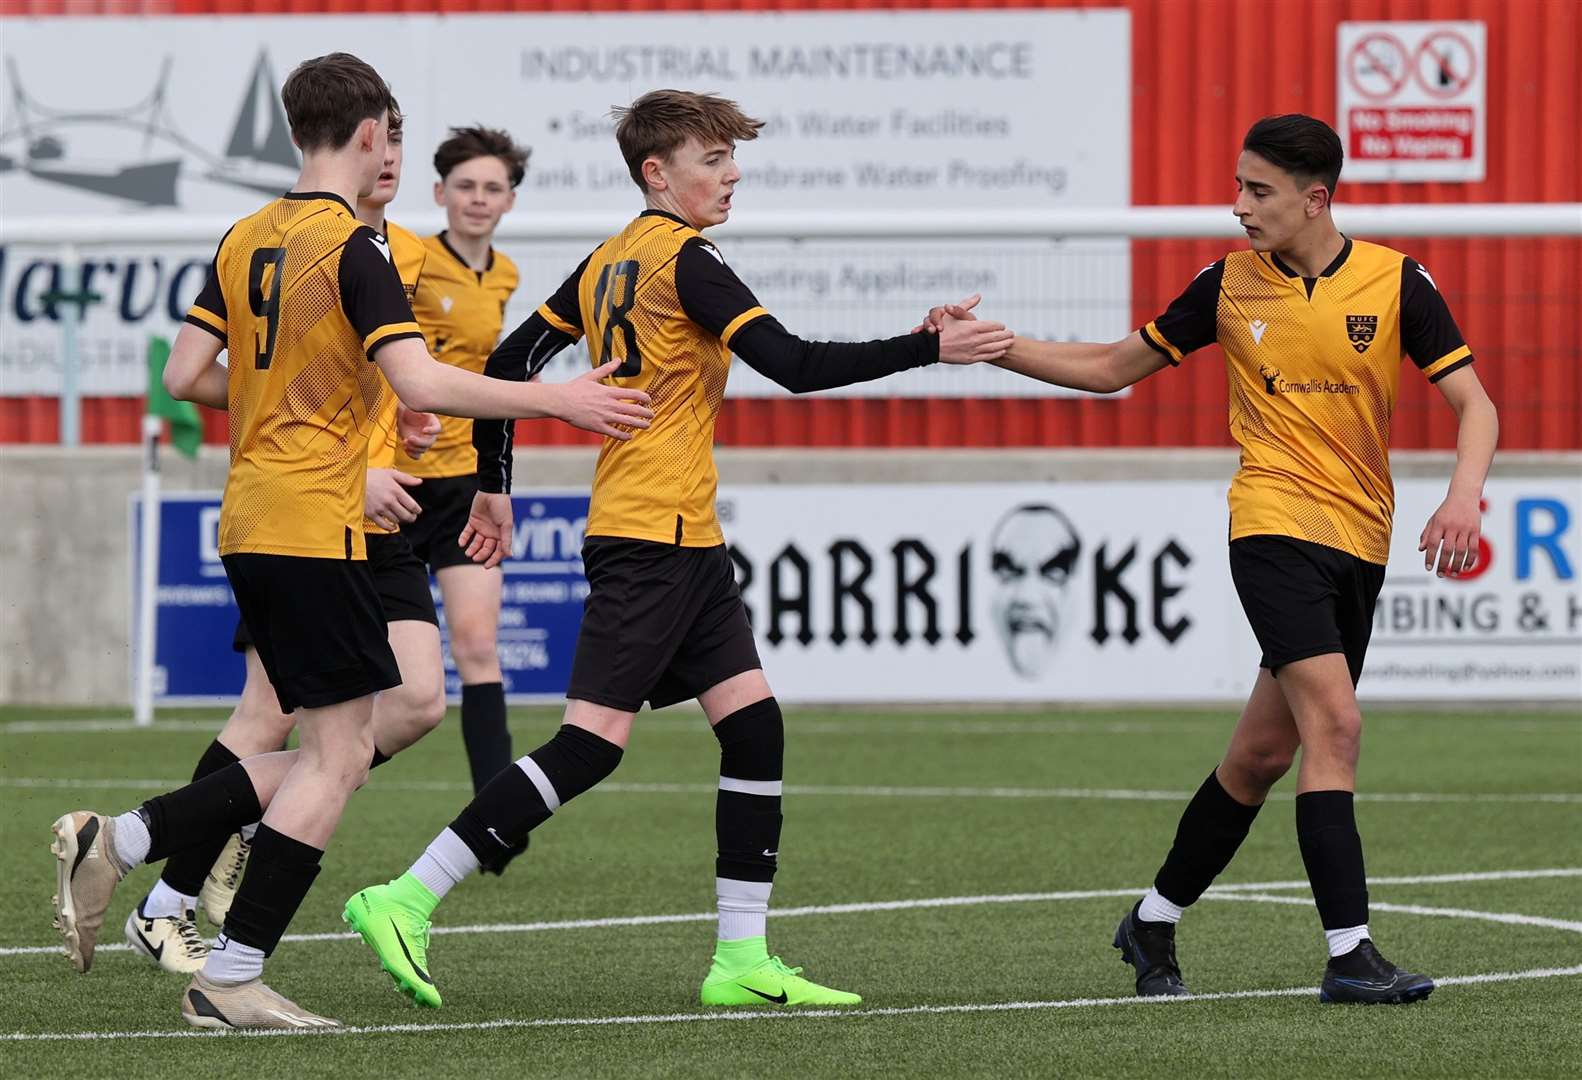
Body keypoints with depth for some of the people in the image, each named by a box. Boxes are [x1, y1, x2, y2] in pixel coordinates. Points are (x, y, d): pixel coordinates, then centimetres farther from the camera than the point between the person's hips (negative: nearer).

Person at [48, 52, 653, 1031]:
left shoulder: (246, 241, 12)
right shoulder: (355, 248, -11)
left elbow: (187, 375, 12)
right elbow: (419, 382, -21)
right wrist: (557, 400, -14)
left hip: (251, 526, 9)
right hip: (317, 530, -9)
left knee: (333, 755, 12)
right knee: (341, 753, -4)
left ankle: (117, 842, 5)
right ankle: (231, 978, -5)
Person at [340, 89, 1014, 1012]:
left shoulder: (610, 262, 14)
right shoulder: (683, 259, -12)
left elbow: (509, 363, 17)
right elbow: (794, 365, -19)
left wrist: (494, 487, 25)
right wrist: (931, 349, -18)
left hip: (687, 542, 10)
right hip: (653, 537, -10)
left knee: (755, 726, 6)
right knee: (592, 744, -11)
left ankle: (743, 960, 4)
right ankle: (406, 901, -11)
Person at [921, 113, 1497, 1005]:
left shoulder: (1396, 283, -2)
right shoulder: (1230, 285, 1)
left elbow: (1475, 405, -3)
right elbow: (1112, 369, 11)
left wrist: (1464, 495, -22)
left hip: (1360, 542, 2)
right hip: (1276, 523, -2)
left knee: (1265, 750, 8)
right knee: (1333, 722, -20)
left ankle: (1156, 920, 27)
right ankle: (1349, 953, -22)